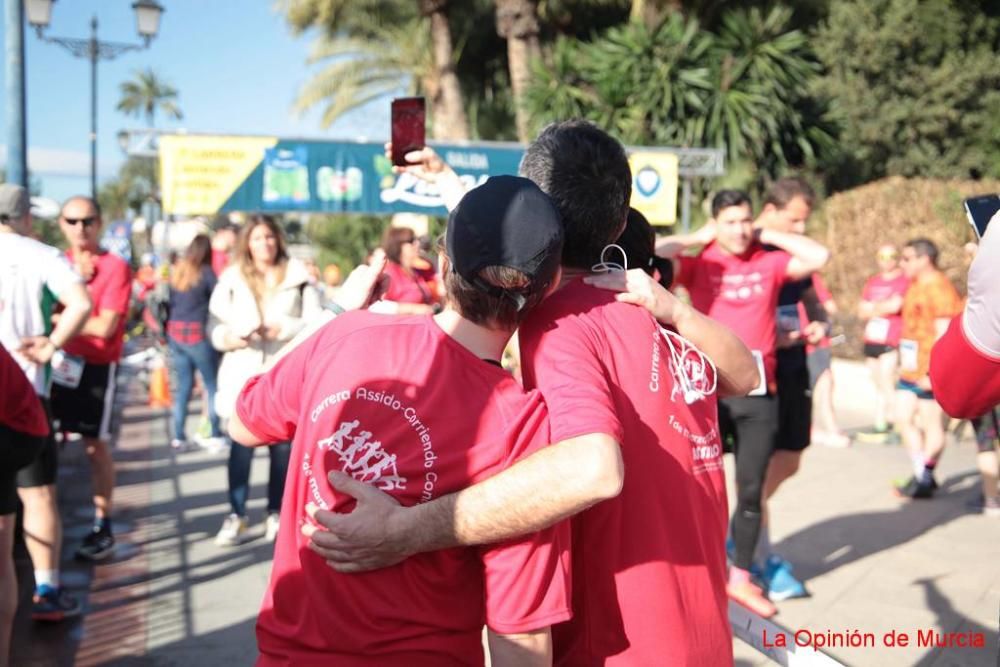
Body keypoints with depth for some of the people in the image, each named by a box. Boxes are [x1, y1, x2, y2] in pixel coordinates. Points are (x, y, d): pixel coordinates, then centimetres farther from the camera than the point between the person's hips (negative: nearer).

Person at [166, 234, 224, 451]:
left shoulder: (176, 272, 8)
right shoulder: (206, 272, -8)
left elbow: (169, 301, 11)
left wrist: (169, 329, 18)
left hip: (175, 333, 5)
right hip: (197, 334, -5)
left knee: (183, 386, 11)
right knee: (212, 385, 6)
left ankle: (179, 437, 11)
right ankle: (215, 435, 7)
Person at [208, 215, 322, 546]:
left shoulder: (298, 277, 6)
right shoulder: (231, 279, 8)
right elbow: (215, 326, 4)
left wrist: (282, 329, -14)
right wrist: (230, 337, -17)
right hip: (243, 374, 0)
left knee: (283, 446, 4)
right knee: (241, 446, -3)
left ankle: (276, 513, 16)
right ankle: (236, 516, 4)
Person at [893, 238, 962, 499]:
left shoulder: (938, 287, -14)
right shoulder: (916, 286, 15)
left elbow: (944, 333, -19)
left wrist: (933, 371, -22)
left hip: (930, 371, -10)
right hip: (912, 369, 10)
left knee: (931, 423, 2)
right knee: (903, 418, 9)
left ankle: (924, 478, 11)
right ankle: (922, 476, 18)